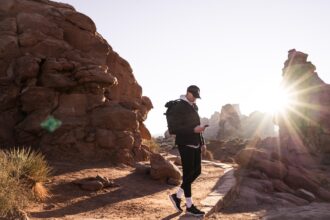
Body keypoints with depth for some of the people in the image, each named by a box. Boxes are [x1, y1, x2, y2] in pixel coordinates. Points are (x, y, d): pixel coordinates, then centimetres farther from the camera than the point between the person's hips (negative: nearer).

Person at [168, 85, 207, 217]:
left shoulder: (194, 107, 14)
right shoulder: (179, 107, -11)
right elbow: (176, 128, -17)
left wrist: (202, 142, 16)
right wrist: (193, 130, -26)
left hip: (195, 144, 9)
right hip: (185, 144, -8)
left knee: (197, 171, 10)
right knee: (188, 173, -3)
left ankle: (177, 196, 22)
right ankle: (189, 206, 9)